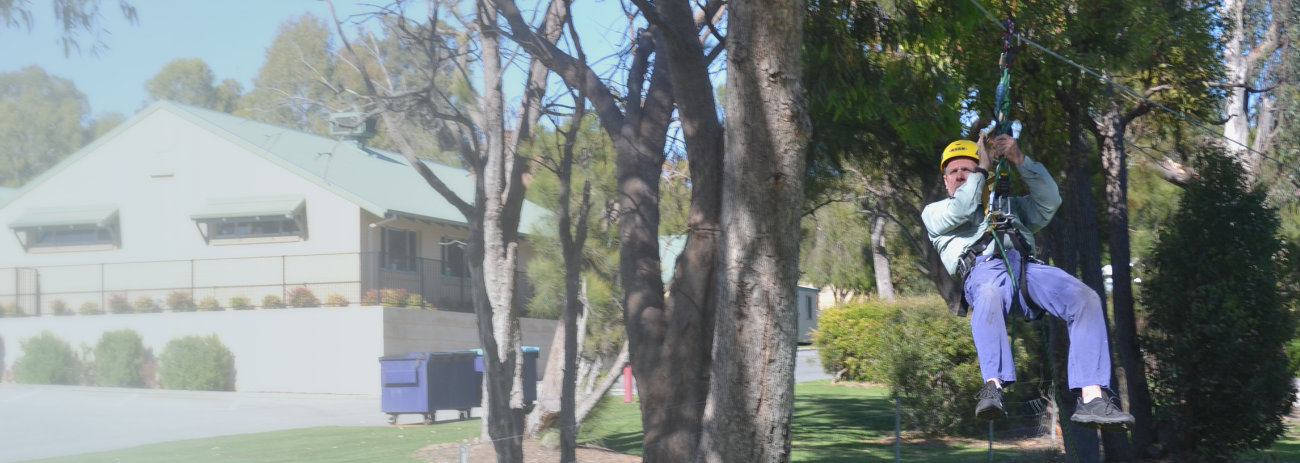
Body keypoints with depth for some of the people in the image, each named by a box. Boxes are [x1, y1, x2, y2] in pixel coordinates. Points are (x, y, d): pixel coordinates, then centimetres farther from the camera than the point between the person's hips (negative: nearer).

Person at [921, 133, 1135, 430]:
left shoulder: (1009, 205, 42)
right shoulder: (934, 212, 33)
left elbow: (1049, 201, 24)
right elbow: (960, 211, 9)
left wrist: (1019, 160, 15)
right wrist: (983, 168, 20)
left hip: (1026, 265, 3)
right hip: (983, 268, -3)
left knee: (1086, 298, -26)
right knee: (989, 297, -43)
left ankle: (1093, 399, -35)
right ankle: (993, 388, -57)